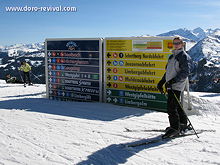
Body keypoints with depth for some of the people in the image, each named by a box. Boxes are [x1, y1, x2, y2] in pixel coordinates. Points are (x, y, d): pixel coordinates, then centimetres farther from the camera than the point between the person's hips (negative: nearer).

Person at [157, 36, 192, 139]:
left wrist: (174, 80, -25)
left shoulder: (184, 56, -5)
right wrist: (161, 82, 21)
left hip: (177, 85, -8)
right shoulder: (172, 56, 21)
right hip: (170, 85, 8)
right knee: (176, 106, 14)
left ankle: (175, 128, -3)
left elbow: (185, 72, -15)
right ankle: (183, 124, 27)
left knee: (171, 106, -12)